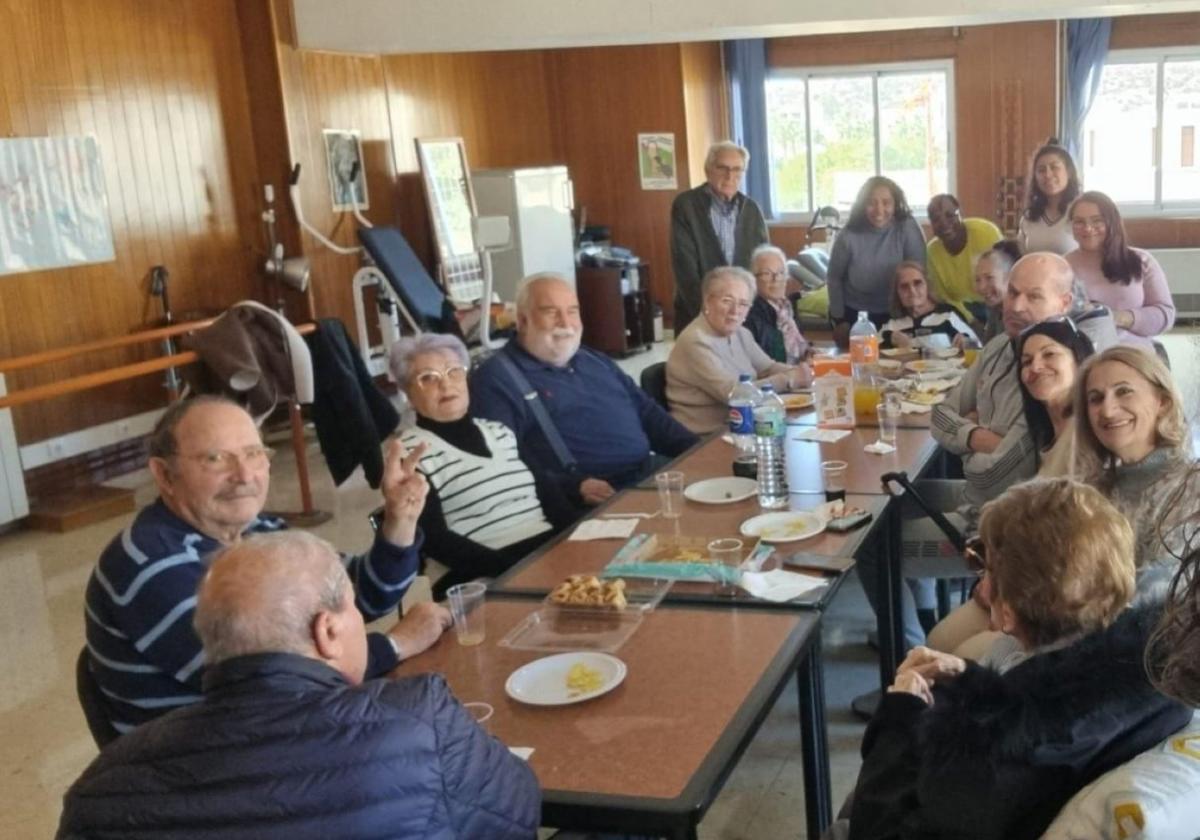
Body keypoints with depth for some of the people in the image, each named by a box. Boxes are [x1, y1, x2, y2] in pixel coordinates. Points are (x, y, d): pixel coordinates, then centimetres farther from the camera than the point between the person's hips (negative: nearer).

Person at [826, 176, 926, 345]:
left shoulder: (907, 228, -16)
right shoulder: (848, 236, -14)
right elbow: (834, 279, -2)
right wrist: (839, 319, -1)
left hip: (893, 314, 0)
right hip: (853, 313, 0)